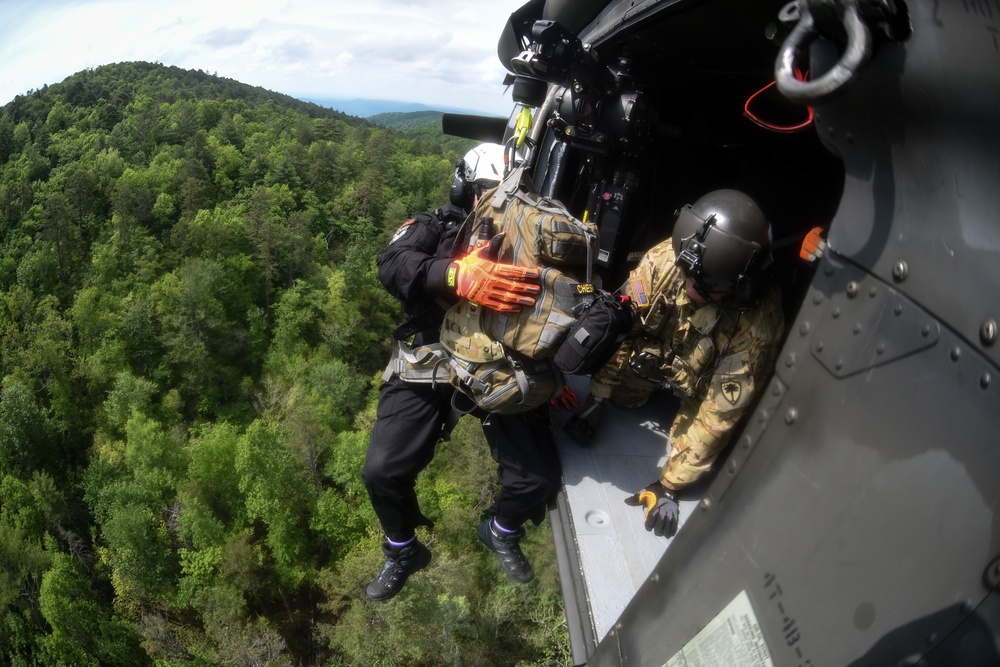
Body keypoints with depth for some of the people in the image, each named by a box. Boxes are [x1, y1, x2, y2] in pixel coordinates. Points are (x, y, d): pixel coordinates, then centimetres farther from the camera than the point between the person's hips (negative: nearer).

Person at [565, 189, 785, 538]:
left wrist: (668, 487, -30)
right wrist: (596, 398, -18)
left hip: (704, 381, -2)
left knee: (688, 440, -8)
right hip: (657, 348, 2)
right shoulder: (665, 258, -37)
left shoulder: (758, 321, -41)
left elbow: (720, 411, -34)